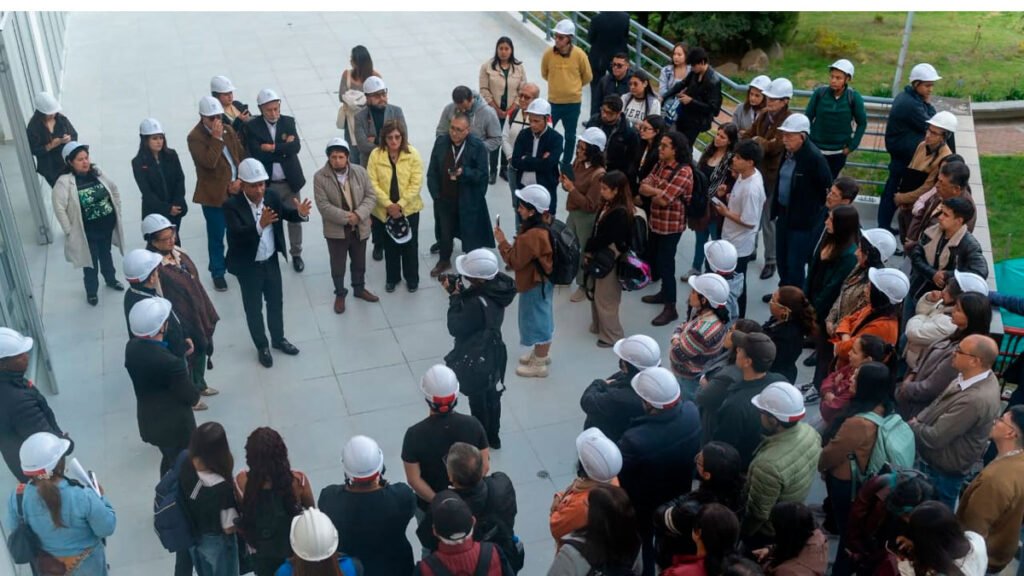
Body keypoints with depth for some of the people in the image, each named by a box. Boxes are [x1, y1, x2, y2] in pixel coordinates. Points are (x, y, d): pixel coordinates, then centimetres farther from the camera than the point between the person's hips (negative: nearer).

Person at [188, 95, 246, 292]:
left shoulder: (229, 131, 5)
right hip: (214, 195, -5)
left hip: (236, 190, 5)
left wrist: (240, 181, -6)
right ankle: (218, 273, 22)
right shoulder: (195, 137, -14)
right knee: (216, 237, 6)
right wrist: (216, 138, -27)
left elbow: (242, 156, 7)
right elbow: (209, 162, -27)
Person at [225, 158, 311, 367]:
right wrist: (260, 225, -53)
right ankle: (262, 346, 33)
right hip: (248, 266, -4)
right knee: (253, 308, 14)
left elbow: (288, 213, -11)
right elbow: (237, 235, -35)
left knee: (276, 302, 21)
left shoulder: (272, 196, -9)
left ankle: (278, 339, 43)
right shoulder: (232, 205, -23)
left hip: (271, 261, 5)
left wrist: (301, 213, -36)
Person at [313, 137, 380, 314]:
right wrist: (346, 217, -25)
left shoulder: (360, 171, -7)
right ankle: (340, 294, 33)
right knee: (337, 265, 12)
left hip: (360, 228, 3)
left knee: (359, 262, 20)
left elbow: (371, 196, -6)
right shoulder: (320, 177, -15)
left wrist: (358, 215, -22)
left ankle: (359, 289, 42)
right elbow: (323, 206, -19)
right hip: (335, 230, -2)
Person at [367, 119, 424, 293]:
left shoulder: (413, 154, -10)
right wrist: (388, 204, -18)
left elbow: (416, 183, -12)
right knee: (390, 246, 16)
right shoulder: (376, 154, -8)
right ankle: (392, 278, 35)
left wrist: (401, 204, -18)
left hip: (409, 209, -1)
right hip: (384, 210, 1)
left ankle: (412, 278, 31)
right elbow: (372, 182, -10)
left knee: (409, 245, 12)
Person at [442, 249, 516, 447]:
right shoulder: (495, 288, -10)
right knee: (491, 396, 25)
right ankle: (492, 436, 45)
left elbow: (455, 328, -24)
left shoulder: (478, 303, -36)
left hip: (476, 362, -8)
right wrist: (457, 288, -8)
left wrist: (454, 297, -19)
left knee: (478, 402, 14)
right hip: (492, 355, 9)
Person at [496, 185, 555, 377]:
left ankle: (539, 365, 22)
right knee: (542, 318, 24)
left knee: (537, 320, 6)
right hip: (543, 280, 10)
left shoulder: (532, 236, -33)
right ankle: (542, 353, 44)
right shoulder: (544, 224, -3)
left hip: (534, 284, -10)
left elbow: (515, 261, -22)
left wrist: (502, 242, -15)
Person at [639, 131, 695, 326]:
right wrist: (659, 191, -19)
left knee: (666, 264, -2)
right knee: (657, 260, 21)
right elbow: (643, 187, -2)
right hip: (655, 222, 8)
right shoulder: (660, 164, 5)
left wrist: (652, 192, -7)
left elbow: (663, 200, -27)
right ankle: (664, 293, 41)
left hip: (671, 226, -8)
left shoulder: (684, 172, -22)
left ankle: (670, 308, 8)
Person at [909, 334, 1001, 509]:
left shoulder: (975, 400, -38)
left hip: (943, 470, -8)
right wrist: (918, 420, -5)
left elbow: (935, 438, -30)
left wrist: (911, 425, -12)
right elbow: (938, 403, 7)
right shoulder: (980, 377, -9)